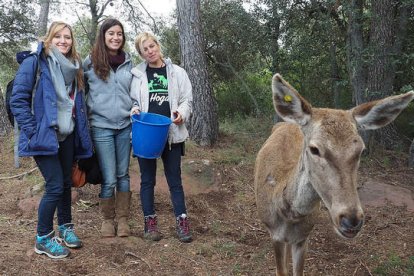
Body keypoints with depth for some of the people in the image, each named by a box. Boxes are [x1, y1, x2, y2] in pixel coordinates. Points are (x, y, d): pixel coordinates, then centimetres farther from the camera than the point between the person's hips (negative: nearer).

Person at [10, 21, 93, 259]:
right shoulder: (35, 62, -8)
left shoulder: (74, 67, 11)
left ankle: (65, 226, 31)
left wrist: (81, 131, 10)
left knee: (66, 183, 13)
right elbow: (18, 100, -12)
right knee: (55, 187, -7)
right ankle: (43, 239, 10)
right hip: (44, 136, -6)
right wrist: (33, 131, -16)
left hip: (67, 136, 6)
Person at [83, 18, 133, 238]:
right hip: (101, 127, -3)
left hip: (125, 126, 3)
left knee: (123, 174, 9)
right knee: (109, 179, -1)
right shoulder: (90, 62, -2)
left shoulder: (128, 63, 7)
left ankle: (123, 219, 21)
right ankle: (107, 219, 19)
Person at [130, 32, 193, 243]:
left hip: (171, 133, 0)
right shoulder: (137, 74, 4)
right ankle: (150, 223, 18)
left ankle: (182, 223, 11)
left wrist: (182, 113, -13)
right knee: (147, 180, 8)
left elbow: (187, 100, 7)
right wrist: (134, 110, -13)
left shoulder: (177, 73, 6)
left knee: (174, 179, 6)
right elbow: (132, 100, 9)